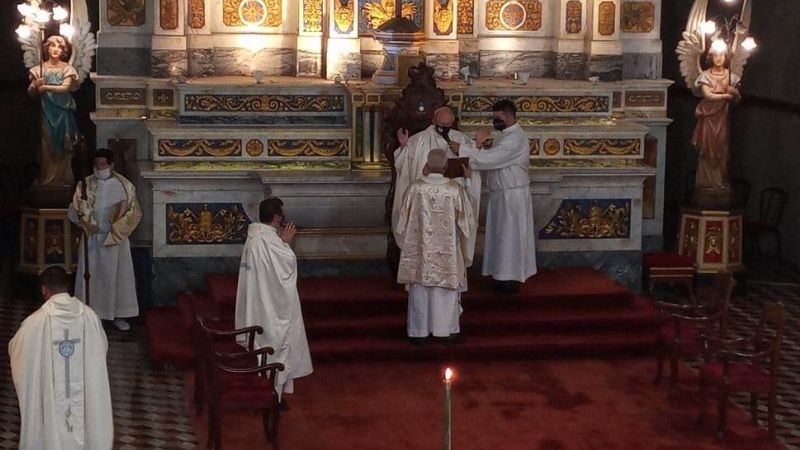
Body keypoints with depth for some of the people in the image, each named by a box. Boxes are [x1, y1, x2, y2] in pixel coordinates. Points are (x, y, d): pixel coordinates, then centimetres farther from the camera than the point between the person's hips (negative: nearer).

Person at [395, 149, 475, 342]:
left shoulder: (416, 187, -12)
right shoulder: (456, 190, -12)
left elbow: (404, 219, -4)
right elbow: (467, 221, -2)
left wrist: (403, 242, 13)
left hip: (420, 250, 0)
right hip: (447, 252, 0)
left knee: (420, 289, 10)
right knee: (446, 288, 12)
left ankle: (419, 331, 15)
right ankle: (446, 328, 18)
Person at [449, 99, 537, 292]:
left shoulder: (515, 139, -21)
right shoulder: (509, 136, 12)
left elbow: (489, 158, -27)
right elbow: (492, 159, 8)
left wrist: (462, 149, -21)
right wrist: (478, 144, -8)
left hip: (512, 195, -10)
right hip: (503, 194, 10)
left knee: (510, 236, -2)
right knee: (505, 235, 14)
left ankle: (511, 279, 6)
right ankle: (506, 276, 22)